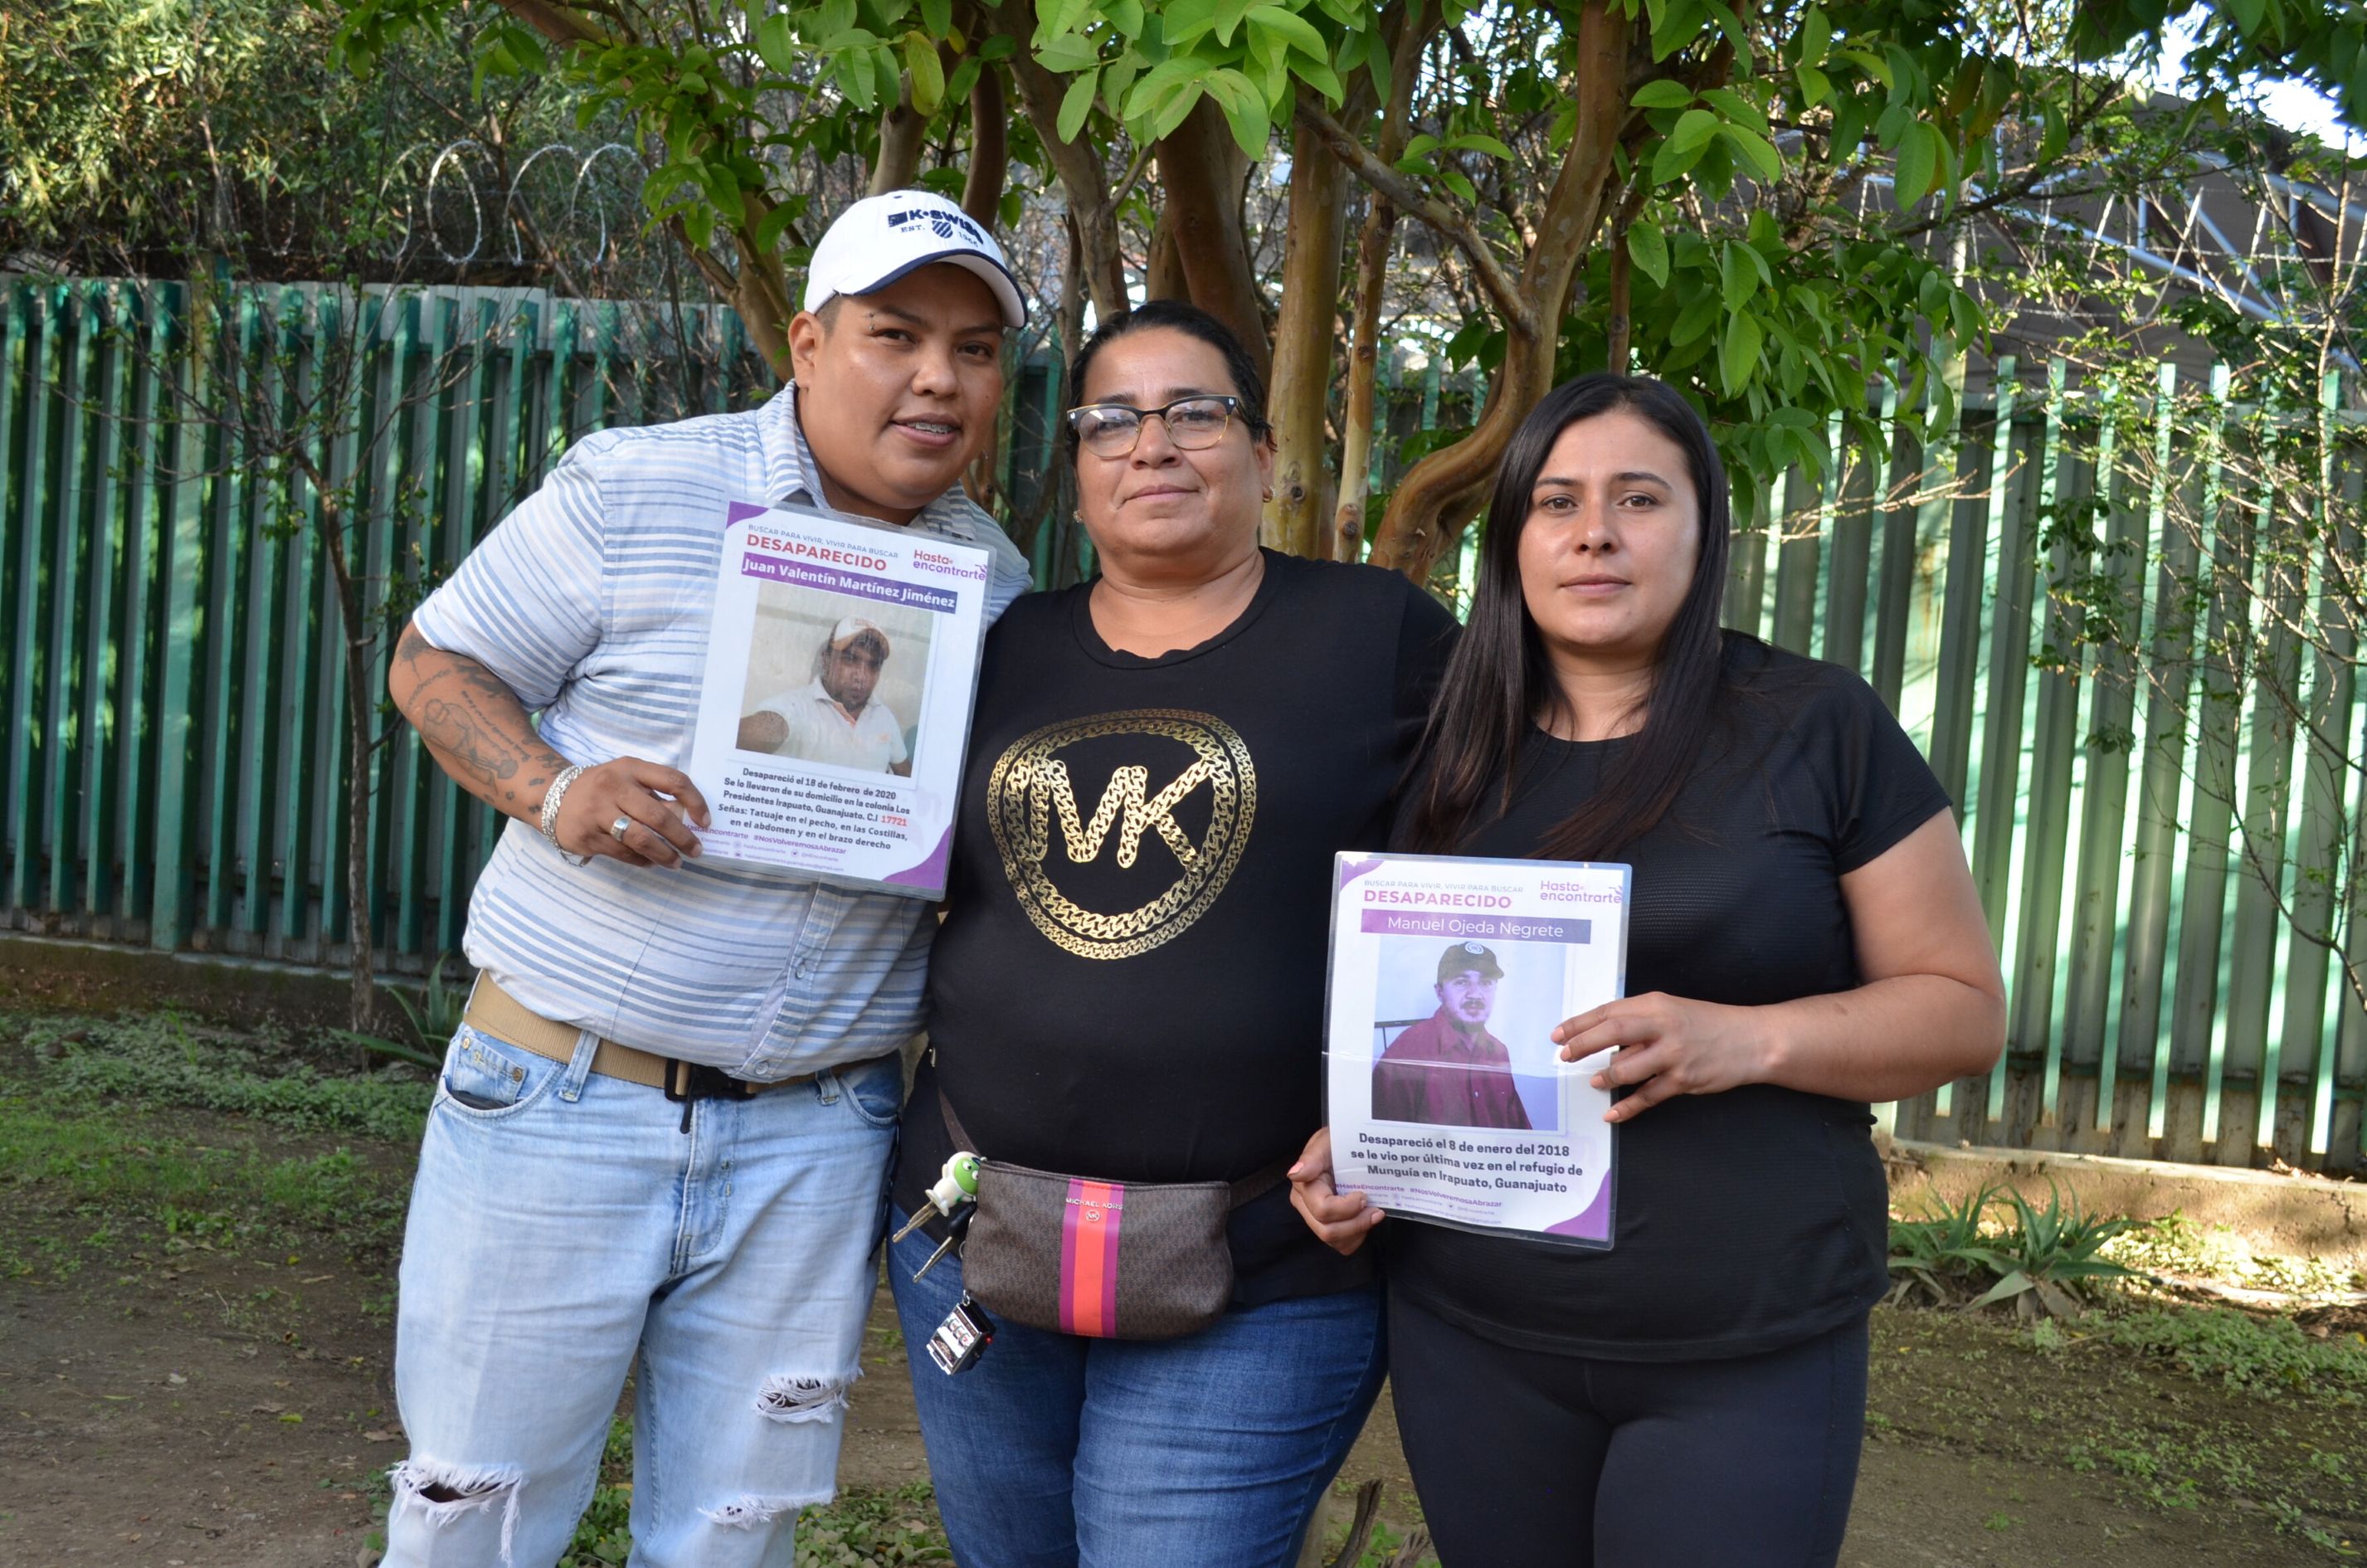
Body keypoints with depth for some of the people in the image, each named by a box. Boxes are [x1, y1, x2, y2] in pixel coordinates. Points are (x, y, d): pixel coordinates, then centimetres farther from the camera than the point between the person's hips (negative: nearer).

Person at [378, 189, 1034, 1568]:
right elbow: (437, 662, -1)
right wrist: (553, 790, -19)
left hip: (815, 1135, 3)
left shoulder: (998, 580, 7)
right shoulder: (633, 493, -6)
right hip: (562, 1093, -3)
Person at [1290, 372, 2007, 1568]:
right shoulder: (1450, 754, 6)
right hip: (1468, 1339, 3)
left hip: (1750, 1357, -3)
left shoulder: (1820, 729, -5)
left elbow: (1964, 1010, -4)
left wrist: (1749, 1040, -20)